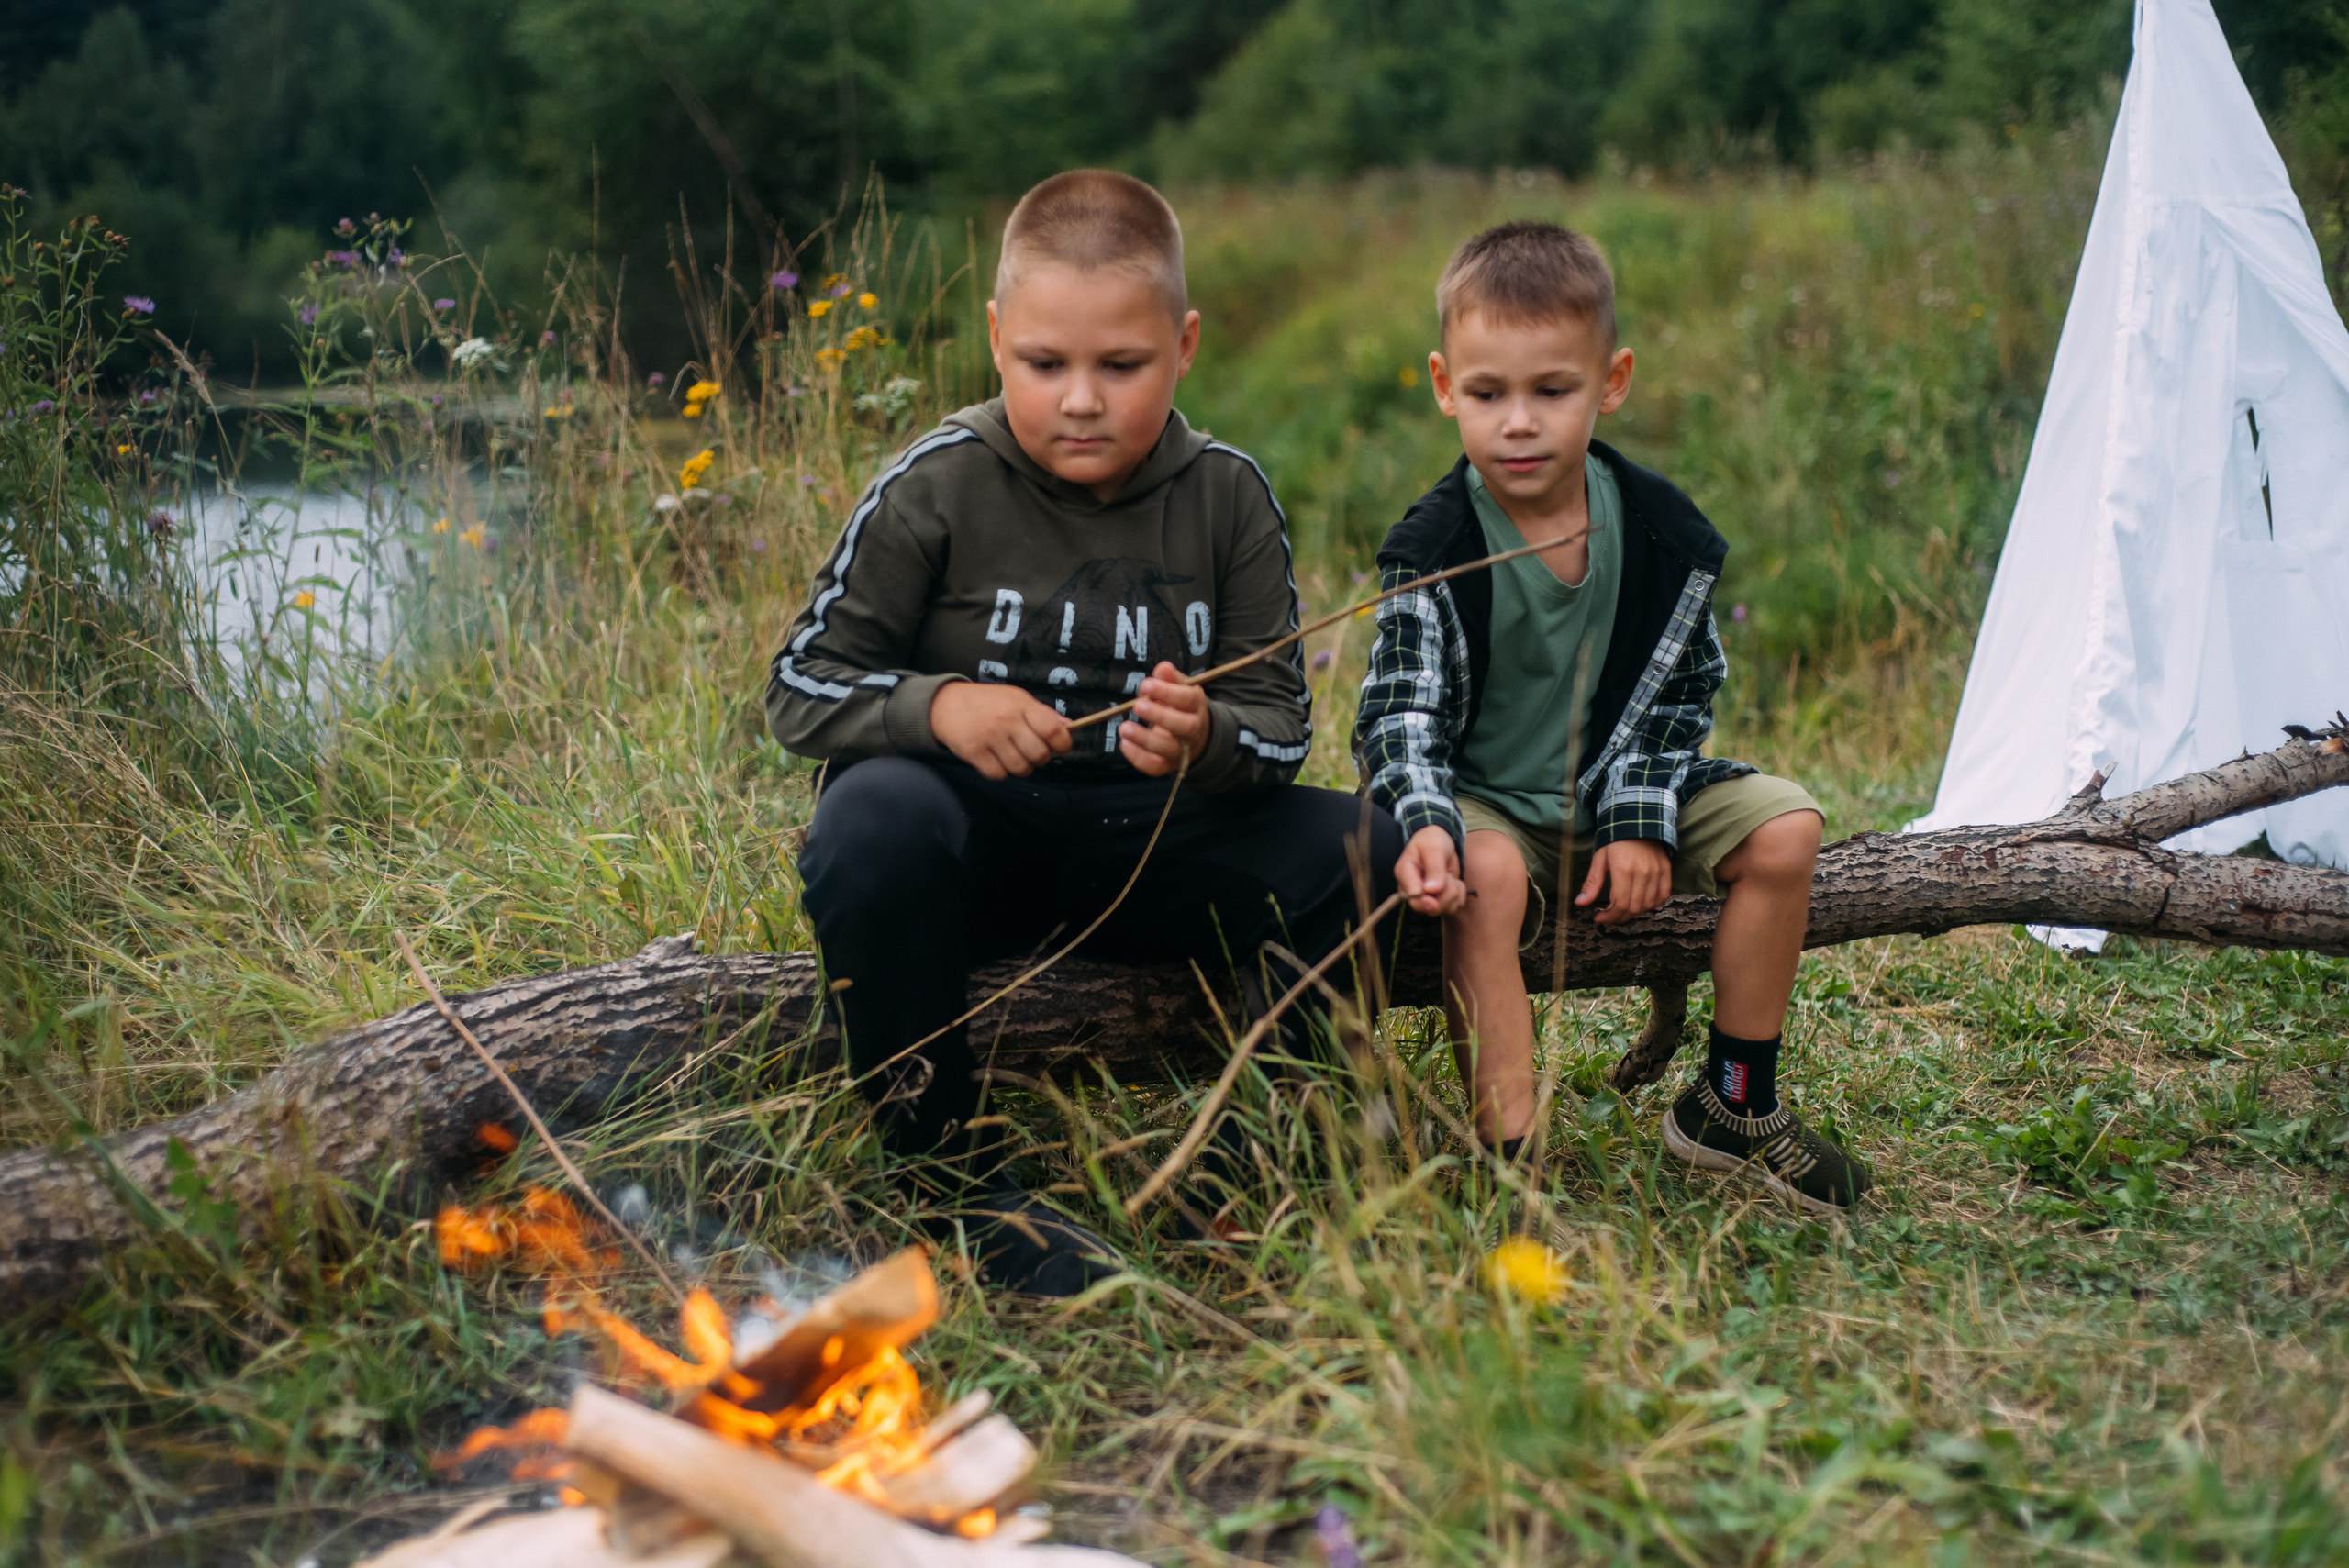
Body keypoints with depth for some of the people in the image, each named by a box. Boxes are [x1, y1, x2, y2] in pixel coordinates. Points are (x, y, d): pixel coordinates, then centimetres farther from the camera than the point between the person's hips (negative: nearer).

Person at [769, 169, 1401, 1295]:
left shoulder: (1228, 497, 1)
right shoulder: (937, 487, -7)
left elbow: (1282, 719, 1)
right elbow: (802, 689, -5)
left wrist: (1207, 741, -23)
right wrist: (938, 705, -25)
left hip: (1144, 840, 3)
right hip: (971, 833, -2)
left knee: (1361, 851, -20)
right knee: (873, 819, -38)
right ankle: (962, 1178, -20)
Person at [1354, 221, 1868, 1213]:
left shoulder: (1662, 533, -6)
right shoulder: (1433, 552, -17)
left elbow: (1680, 691, 3)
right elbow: (1401, 716, -20)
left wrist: (1643, 822, -10)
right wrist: (1423, 823, -40)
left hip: (1612, 791, 4)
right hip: (1483, 803, -4)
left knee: (1785, 826, -12)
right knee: (1486, 874, -36)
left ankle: (1733, 1106, 2)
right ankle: (1510, 1156, -33)